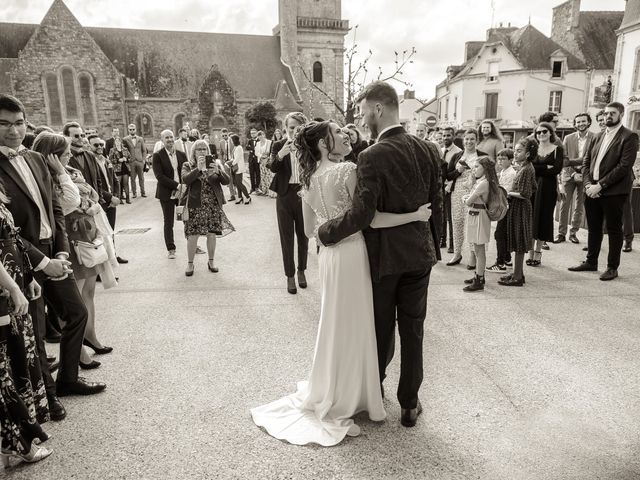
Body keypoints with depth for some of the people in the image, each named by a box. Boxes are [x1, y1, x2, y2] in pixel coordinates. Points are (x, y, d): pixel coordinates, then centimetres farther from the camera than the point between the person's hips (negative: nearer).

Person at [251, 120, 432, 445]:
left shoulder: (308, 178, 8)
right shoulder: (347, 170, -15)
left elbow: (309, 229, 14)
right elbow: (370, 219, -21)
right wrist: (415, 215, -16)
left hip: (329, 254, 8)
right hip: (350, 254, -8)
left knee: (335, 325, 21)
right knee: (350, 328, 6)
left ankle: (325, 395, 37)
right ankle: (335, 409, 20)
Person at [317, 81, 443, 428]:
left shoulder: (372, 157, -19)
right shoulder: (428, 150, 0)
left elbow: (361, 215, -23)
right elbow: (437, 204, 5)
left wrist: (326, 232, -7)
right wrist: (432, 244, 17)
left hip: (384, 256, -4)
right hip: (419, 254, 5)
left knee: (381, 329, 16)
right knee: (413, 330, 13)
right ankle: (409, 404, 25)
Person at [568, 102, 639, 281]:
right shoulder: (598, 136, 15)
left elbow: (624, 166, -15)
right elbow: (586, 162, 12)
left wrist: (600, 185, -18)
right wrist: (588, 184, -4)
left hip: (614, 192, -6)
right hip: (592, 190, 6)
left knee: (614, 229, 3)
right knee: (594, 228, 14)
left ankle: (612, 267, 13)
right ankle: (591, 262, 26)